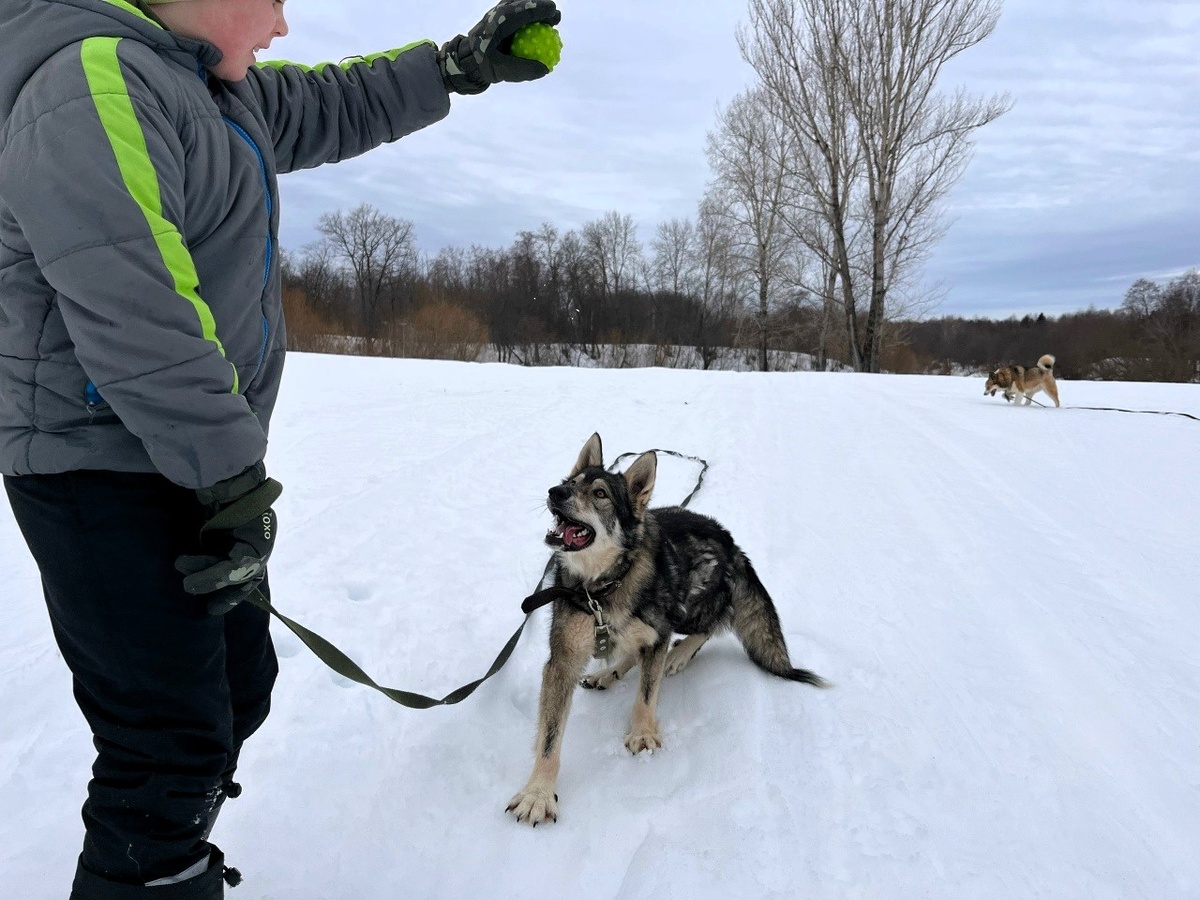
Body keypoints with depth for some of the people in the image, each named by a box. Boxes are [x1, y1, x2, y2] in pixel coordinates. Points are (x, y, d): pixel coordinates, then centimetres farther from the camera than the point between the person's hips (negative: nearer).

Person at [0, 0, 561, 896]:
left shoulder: (216, 88, 12)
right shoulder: (92, 81, -18)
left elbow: (339, 106, 25)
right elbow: (135, 326, -26)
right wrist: (235, 482, -22)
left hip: (191, 465, 10)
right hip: (107, 477, -10)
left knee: (240, 685, 18)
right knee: (175, 739, -4)